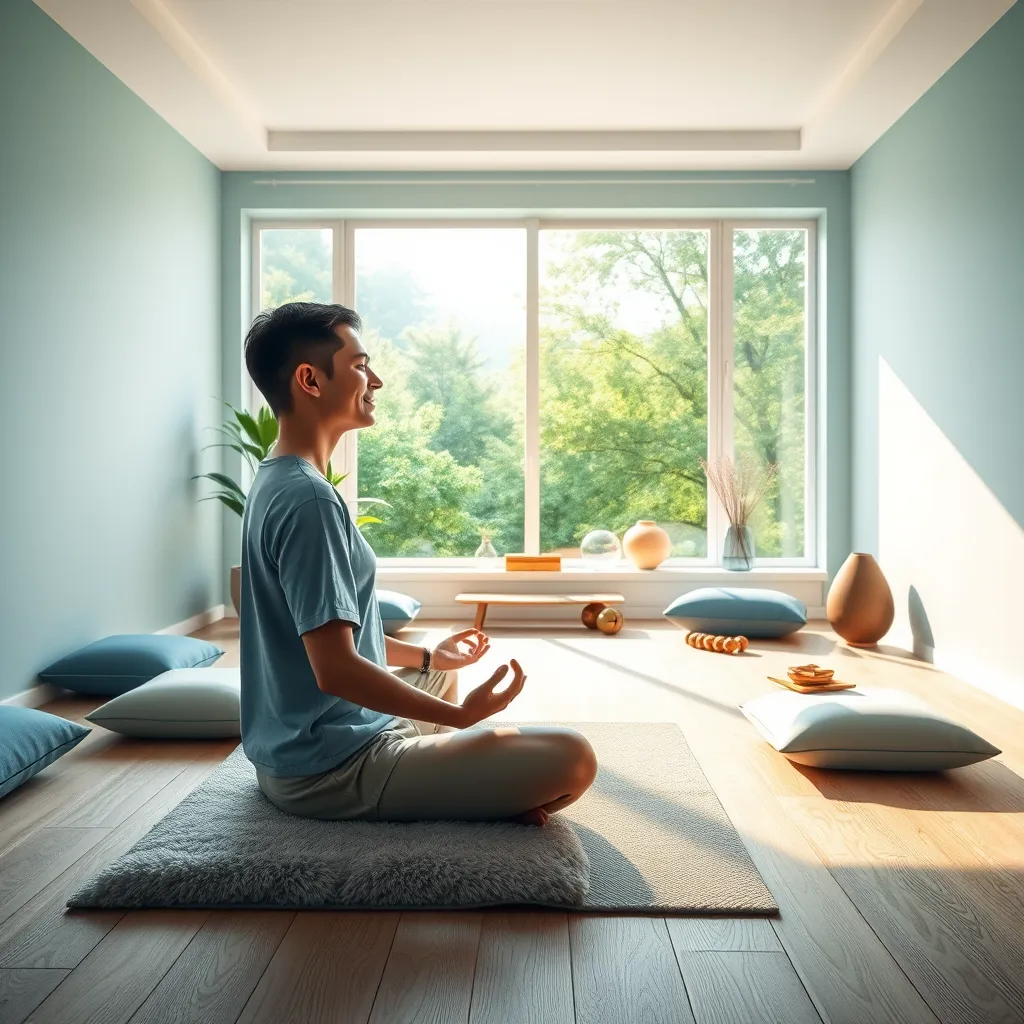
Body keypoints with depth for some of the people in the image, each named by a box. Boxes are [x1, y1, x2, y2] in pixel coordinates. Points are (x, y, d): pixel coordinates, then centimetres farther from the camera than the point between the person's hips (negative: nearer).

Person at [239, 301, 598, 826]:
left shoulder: (275, 483, 8)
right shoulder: (308, 497, -23)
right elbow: (336, 668, -28)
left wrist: (427, 657, 19)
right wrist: (461, 715, -17)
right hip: (331, 770, -10)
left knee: (444, 675, 36)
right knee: (571, 758, -20)